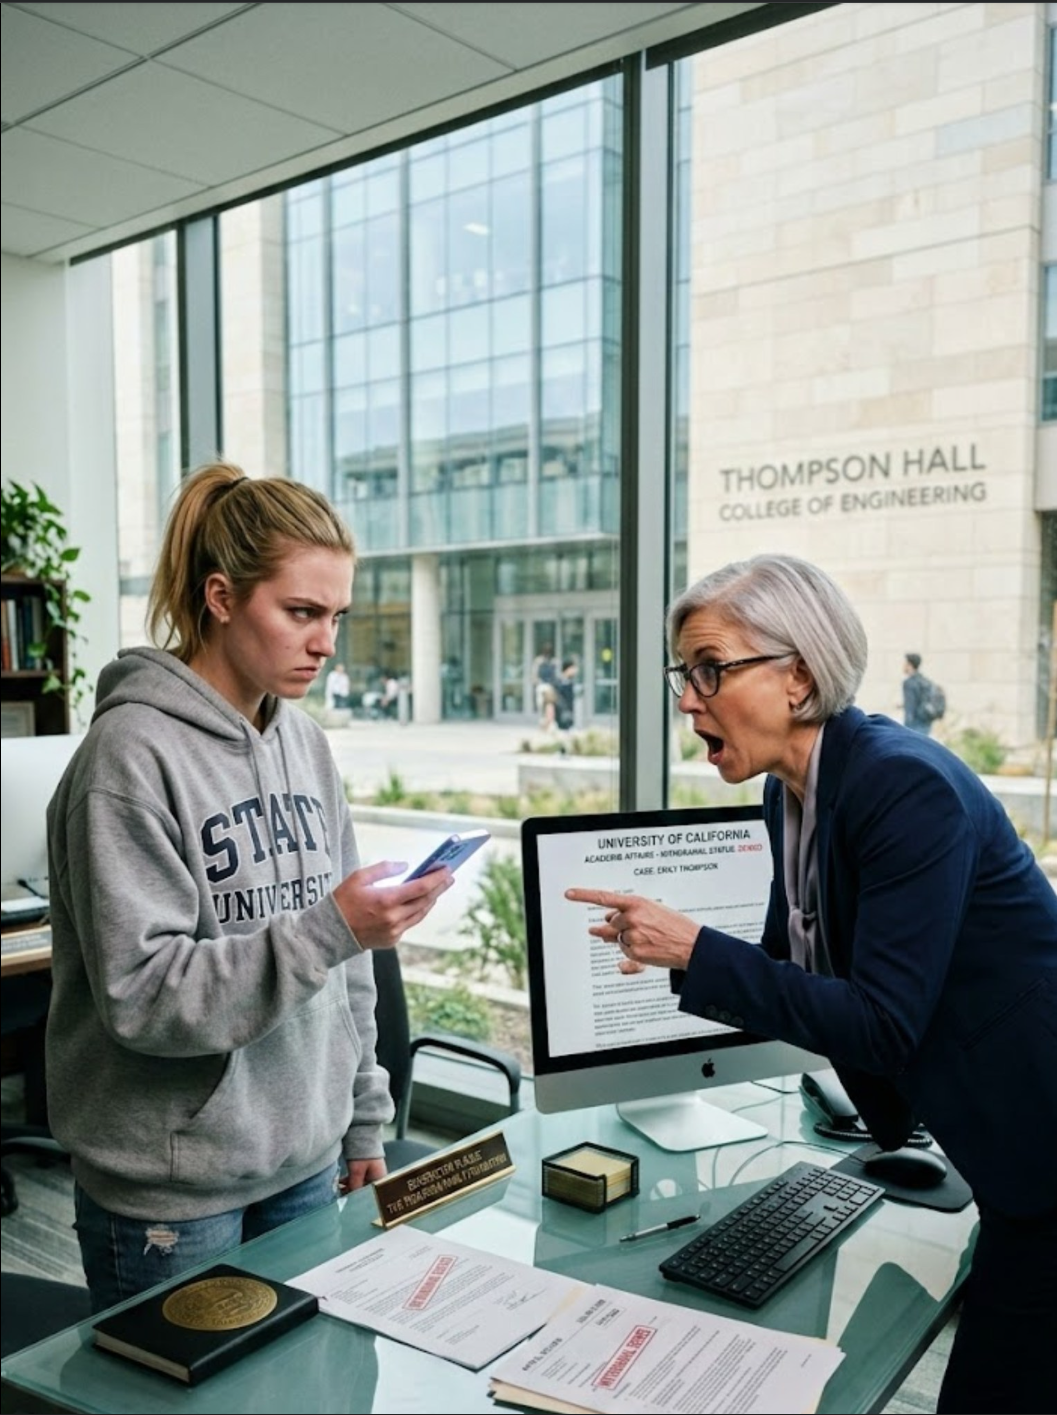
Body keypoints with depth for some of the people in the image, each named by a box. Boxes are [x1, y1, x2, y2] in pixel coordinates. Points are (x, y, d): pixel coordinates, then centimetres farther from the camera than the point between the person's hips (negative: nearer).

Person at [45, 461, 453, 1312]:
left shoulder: (305, 741, 4)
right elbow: (140, 993, -20)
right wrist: (327, 930, -28)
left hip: (306, 1165, 6)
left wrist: (361, 1121, 12)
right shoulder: (133, 752, -16)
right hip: (172, 1193, -6)